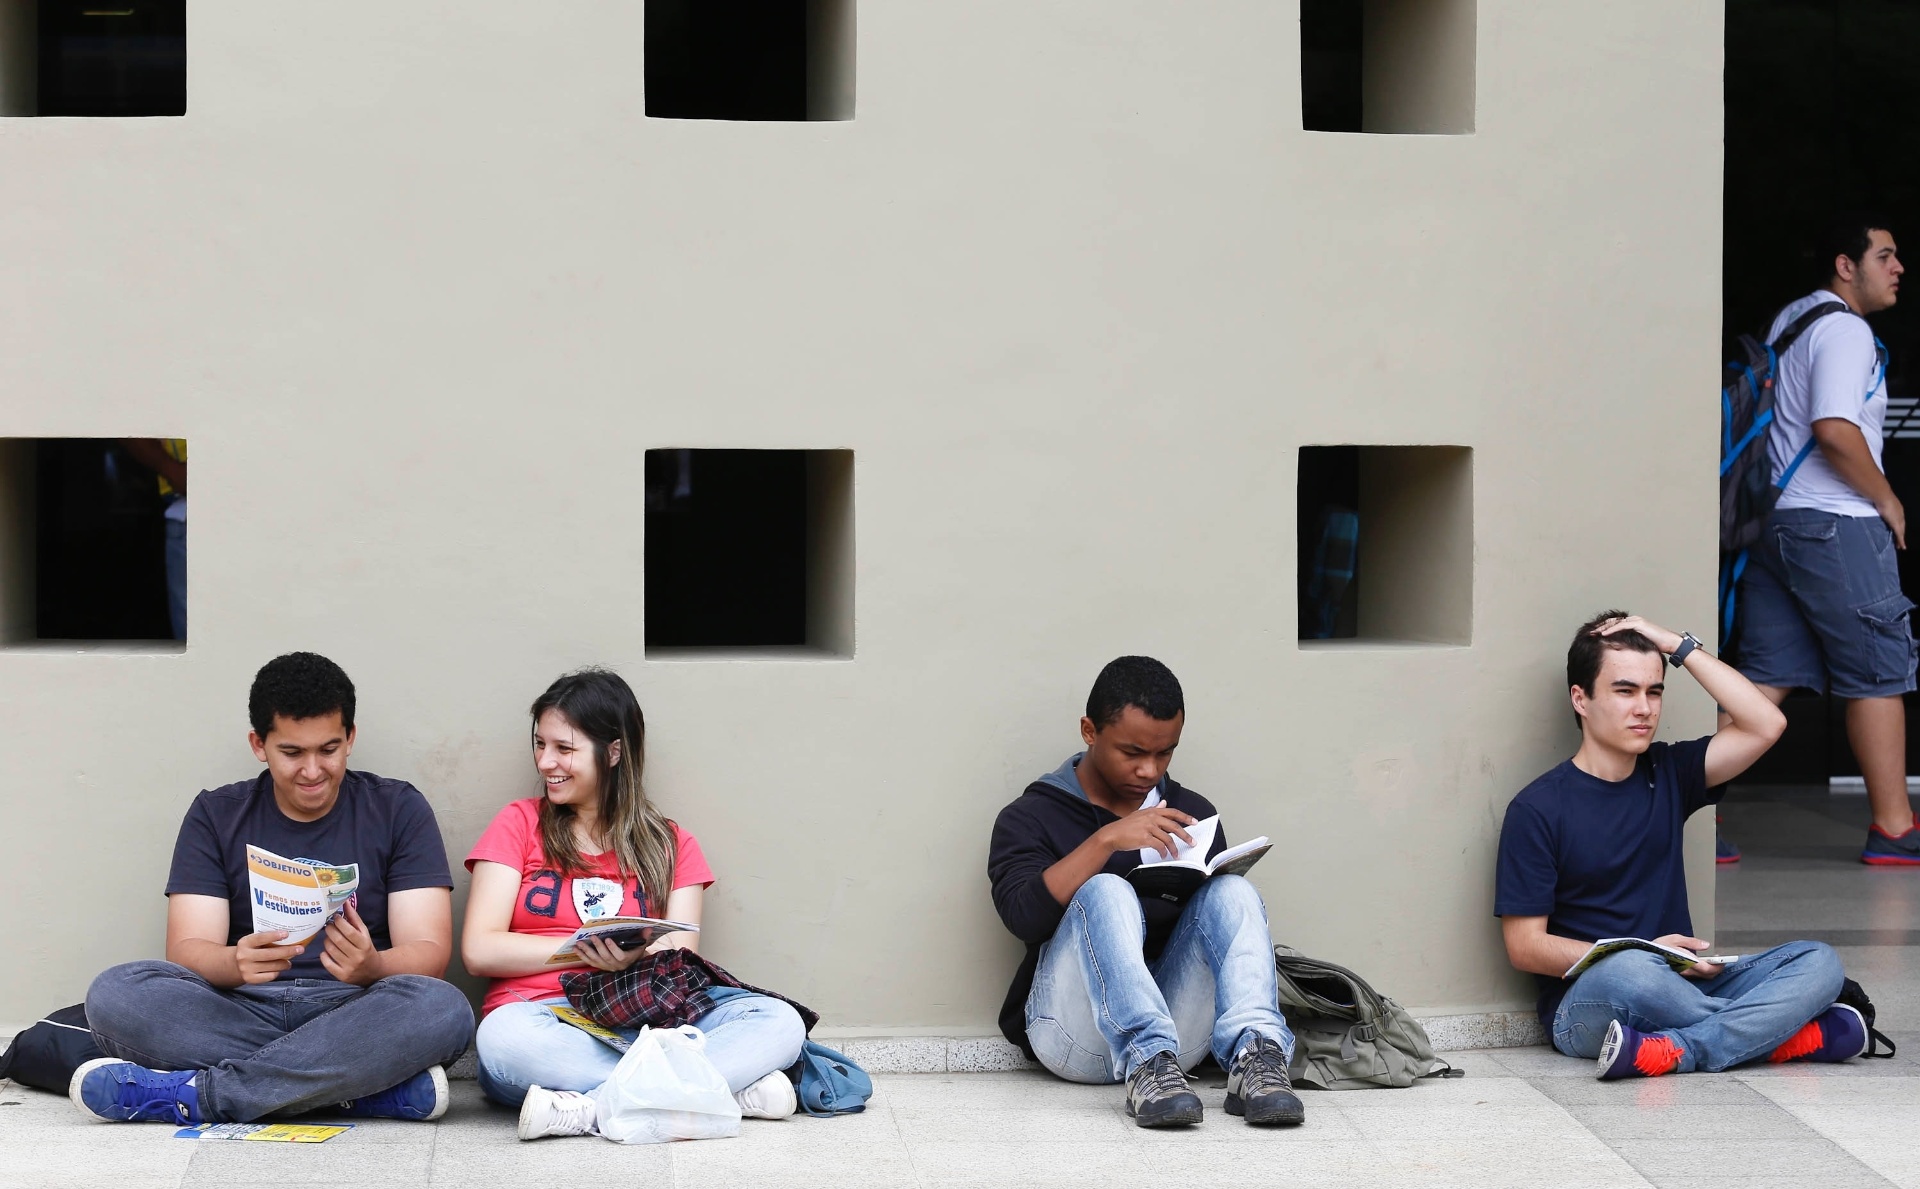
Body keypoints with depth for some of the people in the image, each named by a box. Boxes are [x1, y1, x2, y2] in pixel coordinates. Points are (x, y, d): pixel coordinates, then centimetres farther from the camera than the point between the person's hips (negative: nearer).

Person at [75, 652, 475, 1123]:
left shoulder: (399, 809, 8)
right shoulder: (216, 815, 11)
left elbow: (428, 953, -2)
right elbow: (186, 950, -1)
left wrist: (371, 966, -27)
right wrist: (237, 963, -26)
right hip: (242, 1013, 1)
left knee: (442, 1009, -34)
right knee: (115, 993, -27)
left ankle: (194, 1095, -29)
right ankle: (385, 1086, -30)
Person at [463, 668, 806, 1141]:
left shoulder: (671, 846, 17)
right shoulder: (520, 825, 14)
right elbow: (479, 950, 3)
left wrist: (634, 959, -17)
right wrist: (592, 950, -5)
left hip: (643, 1021, 2)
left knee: (779, 1021, -23)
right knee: (504, 1036, -39)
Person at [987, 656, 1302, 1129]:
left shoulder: (1192, 813, 20)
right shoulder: (1030, 818, 7)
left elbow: (1227, 911, 15)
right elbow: (1023, 916, -12)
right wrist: (1106, 840, -21)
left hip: (1174, 1027, 3)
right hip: (1073, 1036, -3)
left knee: (1232, 893, -20)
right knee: (1106, 893, -29)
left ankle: (1254, 1054, -44)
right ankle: (1147, 1065, -50)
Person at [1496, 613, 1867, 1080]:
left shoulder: (1667, 774, 12)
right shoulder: (1538, 809, -2)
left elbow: (1765, 724, 1)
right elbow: (1525, 946, -6)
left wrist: (1678, 646, 1)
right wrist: (1641, 956, -17)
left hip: (1682, 988, 5)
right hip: (1585, 1002, -5)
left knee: (1819, 962, -16)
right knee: (1629, 971, -39)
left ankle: (1671, 1051, -32)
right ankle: (1779, 1031, -20)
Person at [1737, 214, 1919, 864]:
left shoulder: (1789, 320, 18)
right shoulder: (1845, 330, -11)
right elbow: (1835, 429, -23)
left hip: (1773, 519, 9)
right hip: (1836, 524, -9)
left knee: (1768, 675, 7)